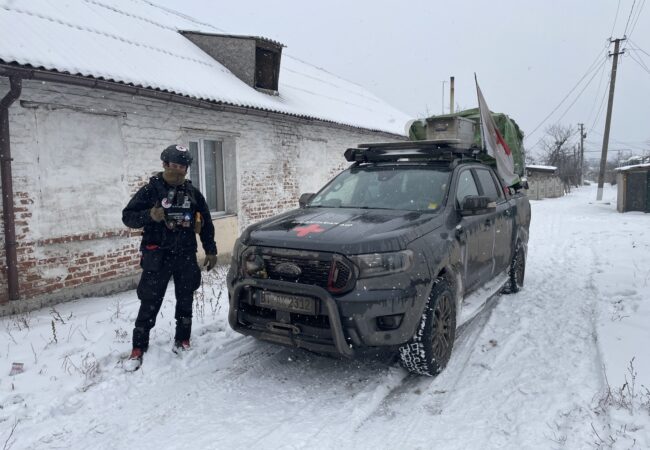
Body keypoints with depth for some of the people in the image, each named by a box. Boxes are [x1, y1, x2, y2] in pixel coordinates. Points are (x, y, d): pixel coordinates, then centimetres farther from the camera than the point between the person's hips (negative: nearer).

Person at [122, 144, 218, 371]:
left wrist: (210, 250, 11)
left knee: (185, 300, 11)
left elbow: (205, 223, 13)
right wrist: (149, 216, -24)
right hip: (157, 256, -3)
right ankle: (138, 349, 8)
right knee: (150, 303, -2)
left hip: (186, 255, 4)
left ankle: (182, 340, 26)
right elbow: (127, 216, -4)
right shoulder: (150, 190, -4)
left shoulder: (192, 192, 7)